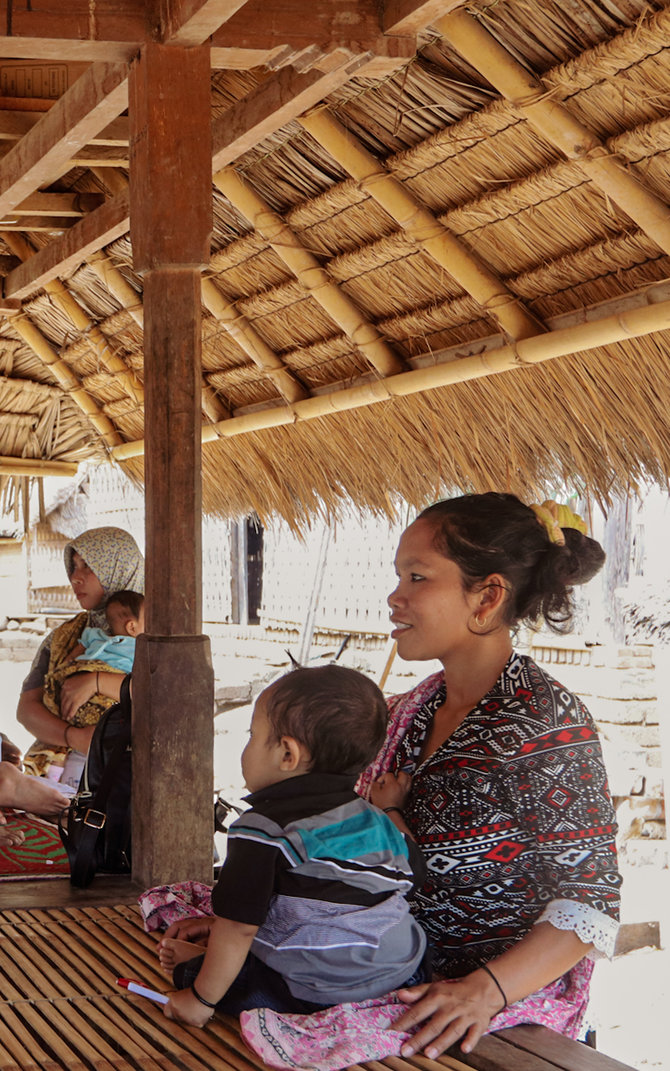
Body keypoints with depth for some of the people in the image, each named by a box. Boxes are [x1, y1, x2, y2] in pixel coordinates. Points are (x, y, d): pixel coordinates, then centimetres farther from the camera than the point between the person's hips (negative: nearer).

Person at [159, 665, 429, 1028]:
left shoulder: (262, 830, -15)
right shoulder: (373, 819, 5)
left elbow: (239, 927, -16)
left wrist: (200, 998, -6)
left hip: (311, 995, -7)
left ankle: (185, 964, 36)